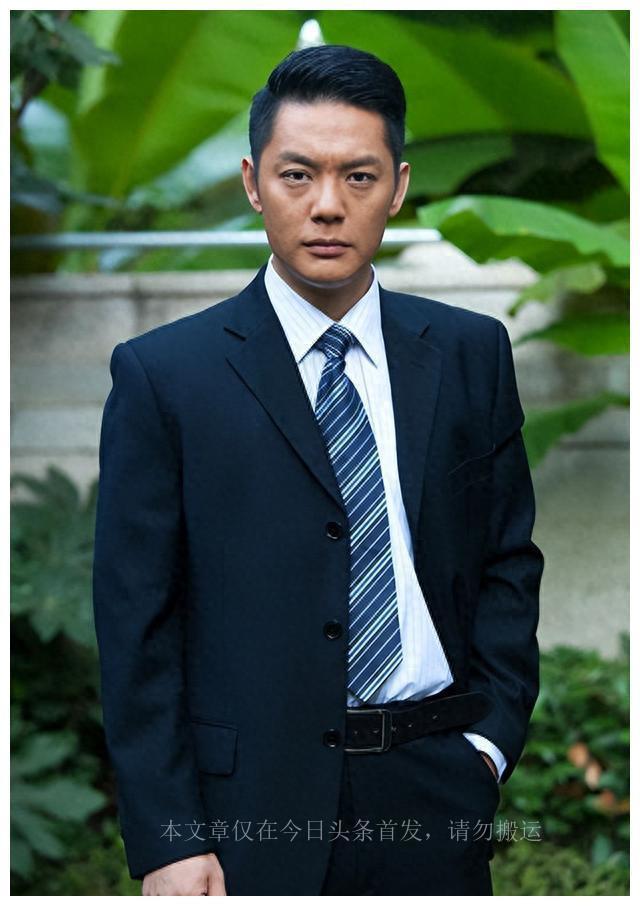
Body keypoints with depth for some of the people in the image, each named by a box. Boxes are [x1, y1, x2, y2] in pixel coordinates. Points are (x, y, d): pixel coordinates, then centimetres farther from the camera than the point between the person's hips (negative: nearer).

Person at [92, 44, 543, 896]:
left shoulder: (472, 353, 6)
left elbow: (510, 560, 11)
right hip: (252, 806, -2)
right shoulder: (163, 374, -3)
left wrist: (490, 739, -1)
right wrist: (166, 842, -10)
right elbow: (136, 625, -5)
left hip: (433, 794, 3)